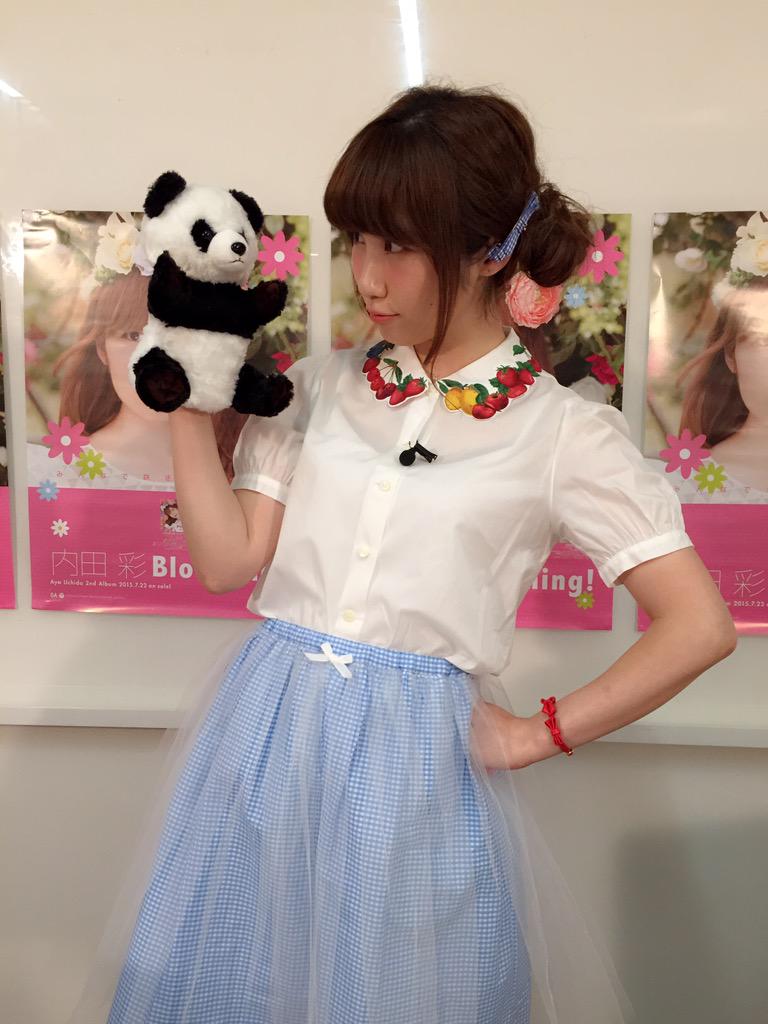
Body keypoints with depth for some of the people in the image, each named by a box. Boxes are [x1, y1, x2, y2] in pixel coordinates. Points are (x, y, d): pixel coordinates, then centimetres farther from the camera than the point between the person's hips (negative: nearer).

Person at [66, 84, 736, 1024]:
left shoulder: (563, 432, -7)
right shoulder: (316, 390, 3)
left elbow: (699, 626, -8)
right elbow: (227, 562, -1)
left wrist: (537, 734, -8)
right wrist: (187, 406, -4)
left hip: (415, 767, -3)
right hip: (262, 736, 4)